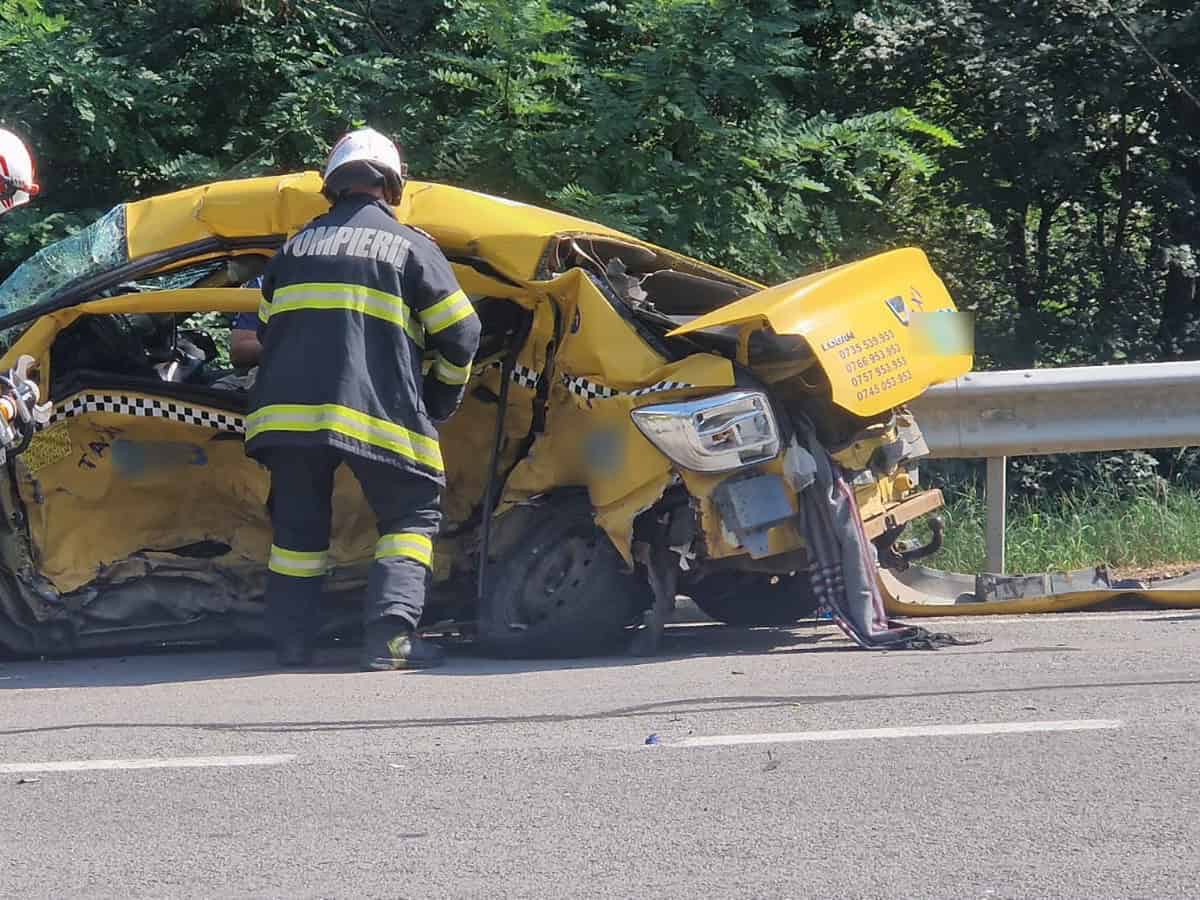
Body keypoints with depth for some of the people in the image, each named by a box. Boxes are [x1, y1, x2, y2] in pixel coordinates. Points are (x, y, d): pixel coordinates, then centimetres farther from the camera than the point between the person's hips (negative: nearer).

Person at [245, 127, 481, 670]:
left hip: (289, 411, 4)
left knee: (298, 522, 16)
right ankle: (391, 634, -12)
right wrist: (440, 401, 19)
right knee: (412, 516, 7)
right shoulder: (410, 247, 5)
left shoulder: (298, 246, 18)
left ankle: (292, 642, 12)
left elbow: (268, 329, 25)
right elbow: (460, 336, 4)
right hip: (377, 416, -4)